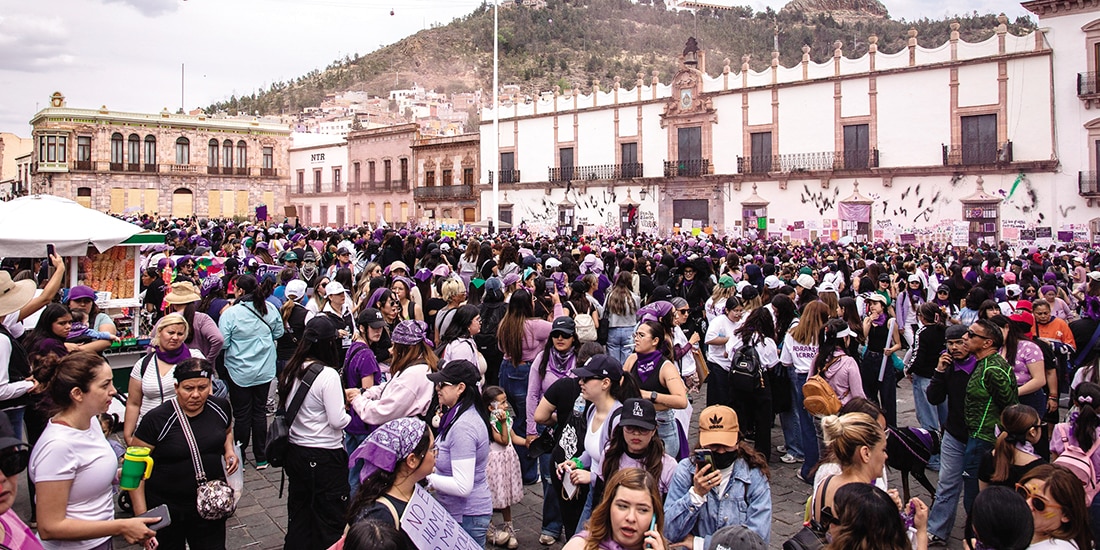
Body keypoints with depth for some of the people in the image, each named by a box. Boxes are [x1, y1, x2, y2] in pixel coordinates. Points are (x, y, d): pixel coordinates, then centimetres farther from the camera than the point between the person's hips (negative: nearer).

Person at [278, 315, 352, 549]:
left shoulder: (292, 370, 2)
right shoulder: (327, 374, -19)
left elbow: (286, 408, 12)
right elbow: (337, 421, -20)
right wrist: (350, 413, 1)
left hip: (295, 451, 7)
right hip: (324, 456, -7)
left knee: (299, 516, 19)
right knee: (330, 521, 7)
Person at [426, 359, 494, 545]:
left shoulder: (463, 427, -25)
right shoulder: (460, 415, 6)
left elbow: (462, 486, -27)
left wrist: (425, 477, -22)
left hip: (466, 516, -10)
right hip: (457, 511, 10)